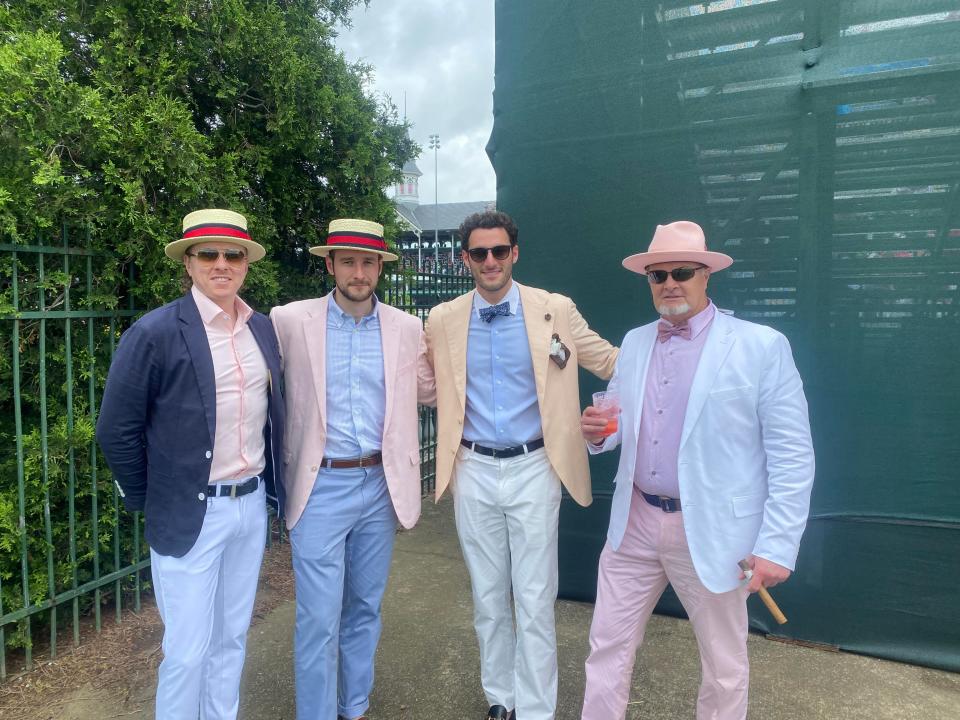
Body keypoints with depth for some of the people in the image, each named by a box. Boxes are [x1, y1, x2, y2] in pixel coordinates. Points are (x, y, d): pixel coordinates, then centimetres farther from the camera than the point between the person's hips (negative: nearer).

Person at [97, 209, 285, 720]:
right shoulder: (155, 333, -12)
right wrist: (148, 501, -1)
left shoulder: (262, 329, 5)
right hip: (191, 515, -5)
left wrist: (268, 485, 11)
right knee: (188, 652, 7)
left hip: (252, 505, 5)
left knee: (232, 639, 18)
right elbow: (116, 430, -8)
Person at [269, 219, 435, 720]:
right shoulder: (290, 321, -5)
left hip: (382, 484, 3)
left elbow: (428, 390, 13)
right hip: (320, 486, -3)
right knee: (318, 618, 2)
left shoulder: (406, 328, 2)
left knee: (365, 609, 18)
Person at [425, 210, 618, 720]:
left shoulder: (555, 311, -4)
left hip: (533, 470, -2)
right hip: (473, 472, 3)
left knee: (535, 601, 5)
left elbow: (614, 363, 2)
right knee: (488, 598, 16)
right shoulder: (442, 321, 2)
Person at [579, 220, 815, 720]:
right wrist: (598, 432, -8)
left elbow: (792, 456, -10)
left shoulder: (762, 347, -10)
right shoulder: (634, 343, 7)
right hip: (635, 523, 4)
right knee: (608, 646, 14)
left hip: (711, 531, -4)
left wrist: (776, 546, -14)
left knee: (724, 667, 16)